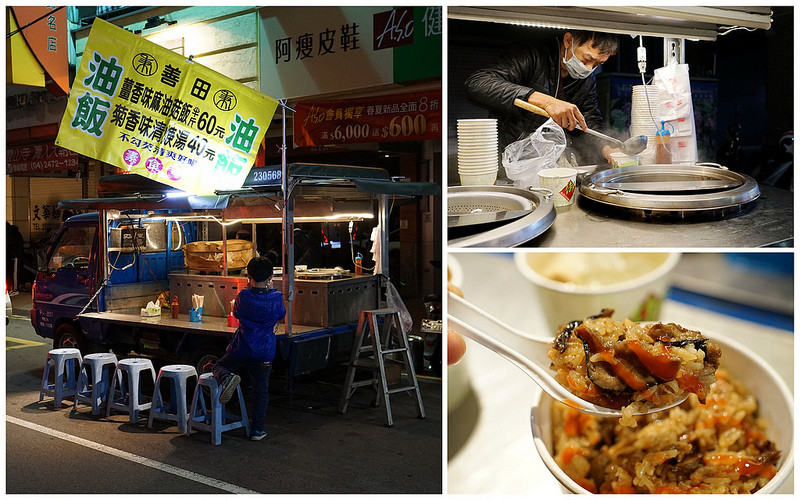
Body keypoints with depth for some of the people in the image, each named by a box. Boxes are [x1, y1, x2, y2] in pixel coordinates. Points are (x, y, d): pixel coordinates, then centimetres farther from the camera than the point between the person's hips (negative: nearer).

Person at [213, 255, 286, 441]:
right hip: (264, 353, 1)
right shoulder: (276, 298, -9)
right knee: (261, 391, 13)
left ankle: (227, 378, -12)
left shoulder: (243, 296, -11)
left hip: (241, 349, -1)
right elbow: (281, 315, 12)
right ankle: (257, 429, 14)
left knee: (219, 367, 21)